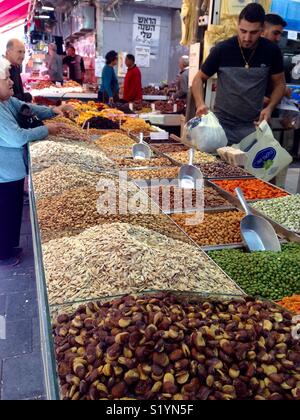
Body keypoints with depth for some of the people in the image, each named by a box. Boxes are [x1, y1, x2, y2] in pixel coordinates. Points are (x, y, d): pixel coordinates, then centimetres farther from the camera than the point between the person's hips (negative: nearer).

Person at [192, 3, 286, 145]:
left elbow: (279, 84, 7)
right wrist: (200, 104, -19)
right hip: (222, 124, -1)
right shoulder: (222, 49, -9)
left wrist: (270, 107, -12)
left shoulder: (271, 51, -5)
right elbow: (199, 78, 0)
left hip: (253, 125, 1)